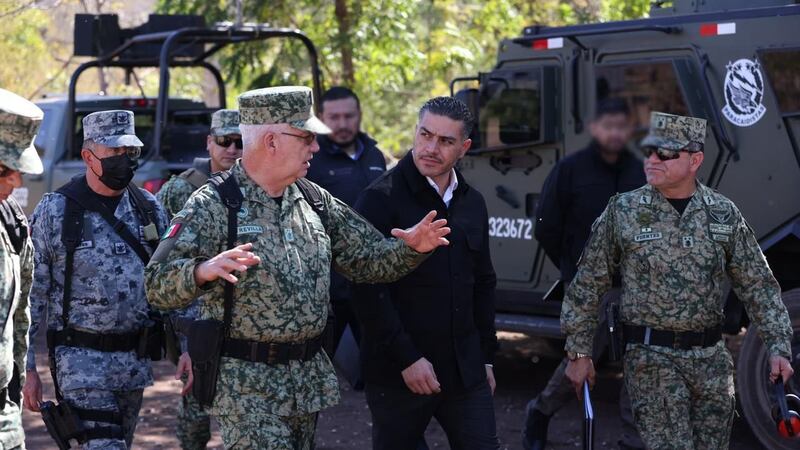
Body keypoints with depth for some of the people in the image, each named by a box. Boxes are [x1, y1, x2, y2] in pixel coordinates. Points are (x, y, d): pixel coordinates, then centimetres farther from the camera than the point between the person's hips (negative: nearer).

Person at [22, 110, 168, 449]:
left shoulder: (148, 208, 6)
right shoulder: (55, 212, -7)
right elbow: (30, 295, -5)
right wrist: (27, 368, -9)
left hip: (135, 358, 5)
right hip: (80, 357, -5)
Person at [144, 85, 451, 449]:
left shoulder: (314, 199, 9)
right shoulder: (213, 206, -11)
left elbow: (367, 259, 15)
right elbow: (158, 285, -18)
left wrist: (410, 248, -5)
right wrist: (204, 271, -39)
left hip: (309, 377, 7)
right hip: (245, 384, -7)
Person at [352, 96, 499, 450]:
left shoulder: (472, 203, 11)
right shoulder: (381, 200, -10)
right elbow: (368, 291, -15)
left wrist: (486, 356, 16)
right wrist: (407, 358, -17)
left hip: (465, 370, 5)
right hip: (398, 374, -5)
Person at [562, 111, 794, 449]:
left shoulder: (724, 214, 4)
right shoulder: (623, 211, -3)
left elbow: (758, 286, 8)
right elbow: (587, 285, 3)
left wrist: (778, 347, -1)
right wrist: (579, 352, 2)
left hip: (712, 358, 4)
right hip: (651, 358, -3)